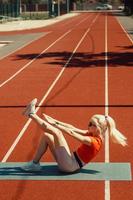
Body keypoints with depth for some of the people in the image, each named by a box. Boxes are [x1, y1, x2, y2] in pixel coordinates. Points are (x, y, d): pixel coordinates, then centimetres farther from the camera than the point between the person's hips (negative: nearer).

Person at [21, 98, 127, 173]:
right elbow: (73, 128, 5)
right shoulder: (92, 135, 8)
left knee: (57, 133, -19)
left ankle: (31, 114, -10)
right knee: (47, 136, 7)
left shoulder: (94, 142, -19)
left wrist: (54, 124, -20)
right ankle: (35, 164, 6)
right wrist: (55, 121, -1)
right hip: (70, 162, 9)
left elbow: (72, 133, -23)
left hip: (70, 166, -9)